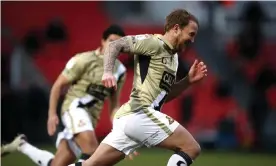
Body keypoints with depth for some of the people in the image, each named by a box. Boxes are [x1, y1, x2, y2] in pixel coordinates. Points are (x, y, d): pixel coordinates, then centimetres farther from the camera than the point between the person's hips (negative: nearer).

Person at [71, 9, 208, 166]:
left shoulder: (173, 57, 23)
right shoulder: (154, 43, -5)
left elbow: (165, 95, 27)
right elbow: (115, 45, -10)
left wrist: (188, 81, 15)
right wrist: (108, 72, -25)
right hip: (140, 113, -9)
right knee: (191, 148, -9)